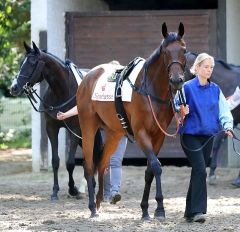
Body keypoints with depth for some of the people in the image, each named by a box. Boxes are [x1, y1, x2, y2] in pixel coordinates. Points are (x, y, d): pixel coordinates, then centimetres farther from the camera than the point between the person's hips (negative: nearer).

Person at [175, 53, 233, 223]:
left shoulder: (215, 89, 8)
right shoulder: (187, 87, -6)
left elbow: (224, 110, 2)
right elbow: (175, 108, -2)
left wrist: (228, 126, -16)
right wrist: (182, 112, -24)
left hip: (208, 135, 5)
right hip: (190, 134, -5)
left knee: (198, 172, 10)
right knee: (200, 170, -17)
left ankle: (190, 212, 19)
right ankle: (197, 211, -17)